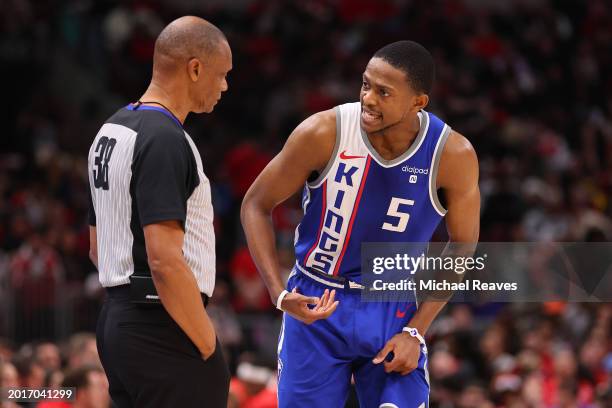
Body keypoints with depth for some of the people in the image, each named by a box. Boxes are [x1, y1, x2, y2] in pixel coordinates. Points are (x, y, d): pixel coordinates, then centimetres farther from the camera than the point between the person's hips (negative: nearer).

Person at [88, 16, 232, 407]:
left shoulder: (110, 130, 15)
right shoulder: (164, 140, -16)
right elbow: (165, 260, -24)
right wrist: (208, 344, -15)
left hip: (117, 318, 10)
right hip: (163, 332, -10)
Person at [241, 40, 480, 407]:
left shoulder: (452, 155, -16)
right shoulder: (324, 133, -18)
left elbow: (462, 246, -1)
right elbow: (257, 205, -5)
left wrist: (416, 332, -8)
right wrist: (279, 294, -17)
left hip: (395, 312, 0)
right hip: (314, 308, 0)